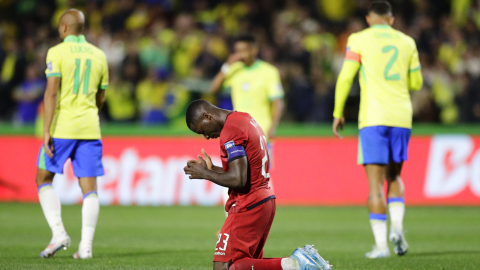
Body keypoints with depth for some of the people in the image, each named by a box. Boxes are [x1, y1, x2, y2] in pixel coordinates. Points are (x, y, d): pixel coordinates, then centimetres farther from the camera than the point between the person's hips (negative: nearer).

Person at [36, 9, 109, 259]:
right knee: (89, 187, 3)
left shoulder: (57, 53, -5)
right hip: (90, 128, 4)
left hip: (62, 126, -4)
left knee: (44, 179, 10)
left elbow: (51, 92, -14)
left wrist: (46, 131, -15)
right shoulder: (99, 55, 10)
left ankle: (58, 233, -5)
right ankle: (85, 245, -3)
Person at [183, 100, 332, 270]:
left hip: (247, 207, -10)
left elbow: (238, 180, -23)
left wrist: (205, 174, -10)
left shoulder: (230, 132, -16)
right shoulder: (246, 119, 15)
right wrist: (211, 169, 16)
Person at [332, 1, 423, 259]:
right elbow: (416, 83, 17)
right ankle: (397, 226, -5)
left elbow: (345, 78, -5)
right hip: (401, 118, 3)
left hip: (373, 119, -3)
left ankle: (381, 244, -9)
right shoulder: (407, 42, 12)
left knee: (375, 182, -2)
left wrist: (338, 113, 4)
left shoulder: (359, 39, 2)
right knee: (394, 176, 18)